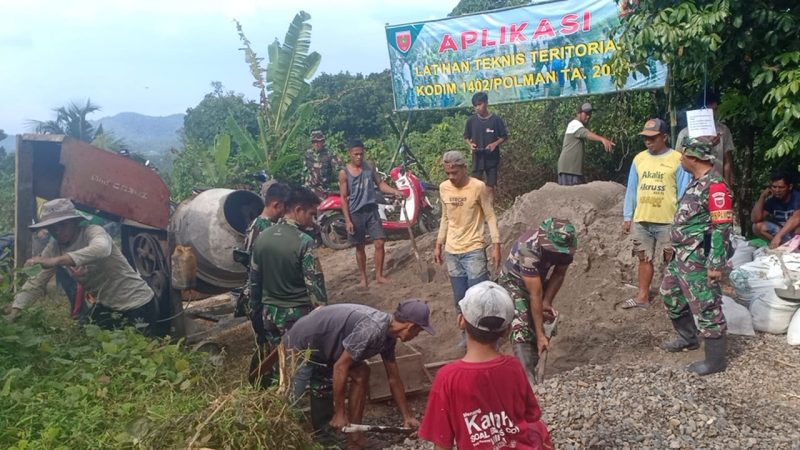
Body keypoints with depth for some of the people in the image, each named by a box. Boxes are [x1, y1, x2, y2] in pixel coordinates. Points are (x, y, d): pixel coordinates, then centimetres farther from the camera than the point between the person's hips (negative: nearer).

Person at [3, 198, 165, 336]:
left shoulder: (92, 231, -20)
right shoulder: (54, 249, 0)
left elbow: (101, 248, -43)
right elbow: (36, 283, 0)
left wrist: (57, 260, -52)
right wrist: (14, 311, -15)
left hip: (138, 303, -7)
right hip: (107, 305, 7)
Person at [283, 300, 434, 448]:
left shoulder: (388, 335, -1)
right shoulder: (372, 330, -31)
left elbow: (394, 378, 9)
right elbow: (340, 367, -27)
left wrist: (408, 416, 13)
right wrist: (340, 413, -18)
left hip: (323, 348, 9)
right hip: (302, 347, -9)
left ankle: (354, 440, 5)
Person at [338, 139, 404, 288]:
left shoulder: (369, 166, 2)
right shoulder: (344, 173, -7)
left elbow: (380, 184, 8)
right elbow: (343, 198, -5)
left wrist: (395, 191, -10)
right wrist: (347, 220, -10)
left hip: (372, 210, 2)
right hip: (355, 213, -2)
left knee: (379, 243, -3)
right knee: (360, 247, 9)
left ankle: (379, 275, 12)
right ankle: (363, 277, 22)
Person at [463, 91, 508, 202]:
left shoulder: (496, 120, -7)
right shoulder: (471, 120, -1)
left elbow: (505, 137, 1)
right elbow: (466, 137, 11)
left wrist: (495, 143, -16)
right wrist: (470, 144, -10)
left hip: (492, 159, -2)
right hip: (477, 159, 2)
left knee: (490, 188, 3)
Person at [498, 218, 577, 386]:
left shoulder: (565, 244, -22)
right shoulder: (528, 249, -39)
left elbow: (559, 274, -4)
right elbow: (535, 295, -36)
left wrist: (547, 302, -15)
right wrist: (540, 335, -31)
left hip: (539, 280, 6)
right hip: (514, 281, -6)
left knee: (548, 323, -3)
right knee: (521, 328, -22)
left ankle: (530, 367, 15)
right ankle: (528, 378, -24)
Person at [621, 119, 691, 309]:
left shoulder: (677, 160, -8)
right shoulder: (639, 159, 6)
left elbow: (683, 193, -7)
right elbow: (631, 190, 10)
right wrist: (627, 216, 8)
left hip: (668, 221, -4)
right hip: (641, 220, 5)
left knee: (672, 261, 7)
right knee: (645, 259, 14)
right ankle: (643, 296, 24)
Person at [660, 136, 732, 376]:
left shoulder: (714, 185, -19)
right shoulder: (696, 181, 12)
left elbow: (722, 227, -21)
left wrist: (716, 264, -22)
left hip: (698, 259, -11)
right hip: (682, 255, 11)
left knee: (706, 308, -2)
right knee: (671, 294, 22)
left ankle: (716, 360, 9)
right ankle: (687, 338, 40)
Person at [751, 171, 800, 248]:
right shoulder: (772, 200, 0)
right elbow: (755, 219, -9)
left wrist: (778, 236, -43)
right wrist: (762, 196, -12)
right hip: (783, 232, 6)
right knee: (757, 226, -13)